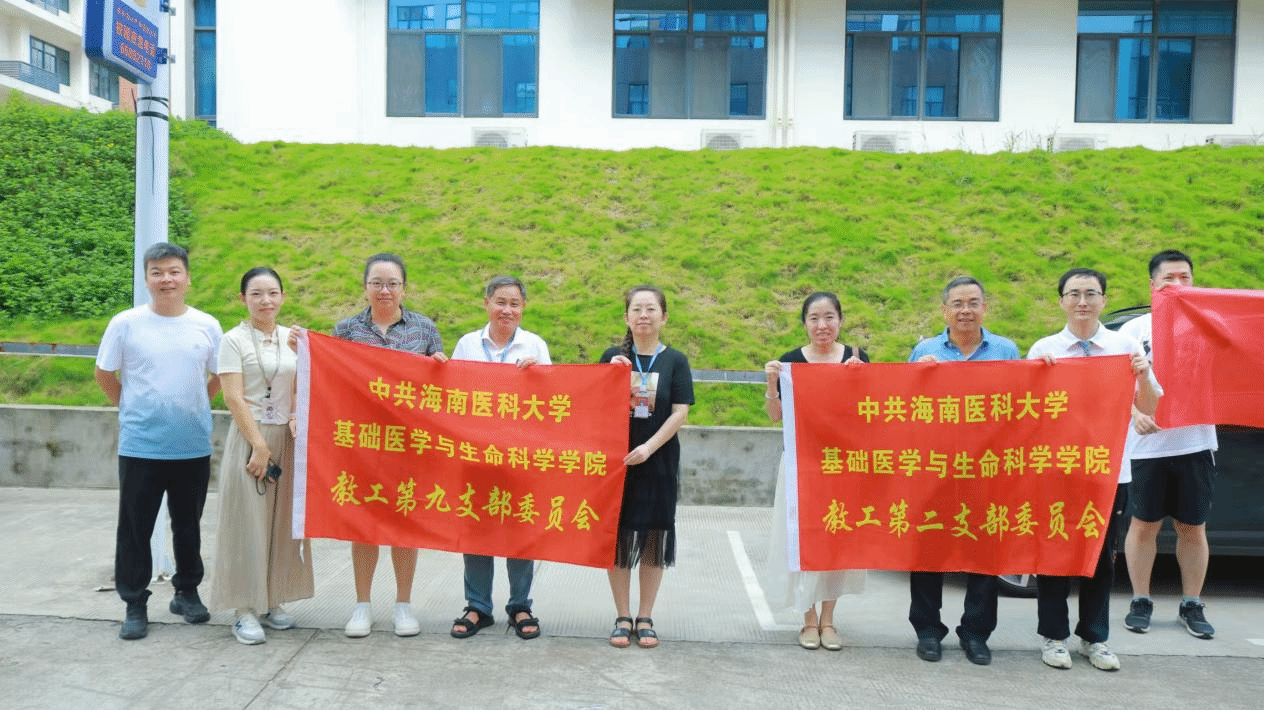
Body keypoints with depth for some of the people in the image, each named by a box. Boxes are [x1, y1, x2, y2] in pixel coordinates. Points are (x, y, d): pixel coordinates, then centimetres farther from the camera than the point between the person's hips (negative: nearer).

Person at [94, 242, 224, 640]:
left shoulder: (207, 326, 1)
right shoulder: (125, 324, -3)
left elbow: (220, 377, 12)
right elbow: (105, 376, 7)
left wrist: (191, 406, 7)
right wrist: (132, 409, 5)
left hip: (193, 446, 2)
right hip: (140, 447, -1)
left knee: (188, 526, 14)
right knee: (135, 529, 5)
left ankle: (187, 593, 31)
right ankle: (135, 604, 18)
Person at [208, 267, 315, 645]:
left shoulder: (292, 338, 10)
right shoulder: (235, 340, -4)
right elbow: (234, 398, -10)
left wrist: (297, 419, -4)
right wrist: (259, 445, -14)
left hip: (286, 439, 5)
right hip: (249, 438, -5)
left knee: (281, 522, 9)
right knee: (247, 522, -1)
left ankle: (271, 602, 21)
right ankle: (245, 610, 7)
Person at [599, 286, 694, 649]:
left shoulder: (675, 360, 1)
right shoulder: (613, 357, 4)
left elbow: (680, 412, -5)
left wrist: (649, 447, -16)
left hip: (659, 463, -1)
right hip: (616, 460, 1)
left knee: (654, 540, 6)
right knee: (618, 537, 4)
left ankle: (645, 618, 20)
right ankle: (623, 617, 18)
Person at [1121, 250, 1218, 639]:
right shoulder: (1135, 329, 4)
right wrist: (1136, 413, -19)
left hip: (1196, 444, 1)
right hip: (1147, 444, -1)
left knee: (1193, 527, 9)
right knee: (1144, 524, 7)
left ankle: (1191, 604, 21)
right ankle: (1141, 601, 18)